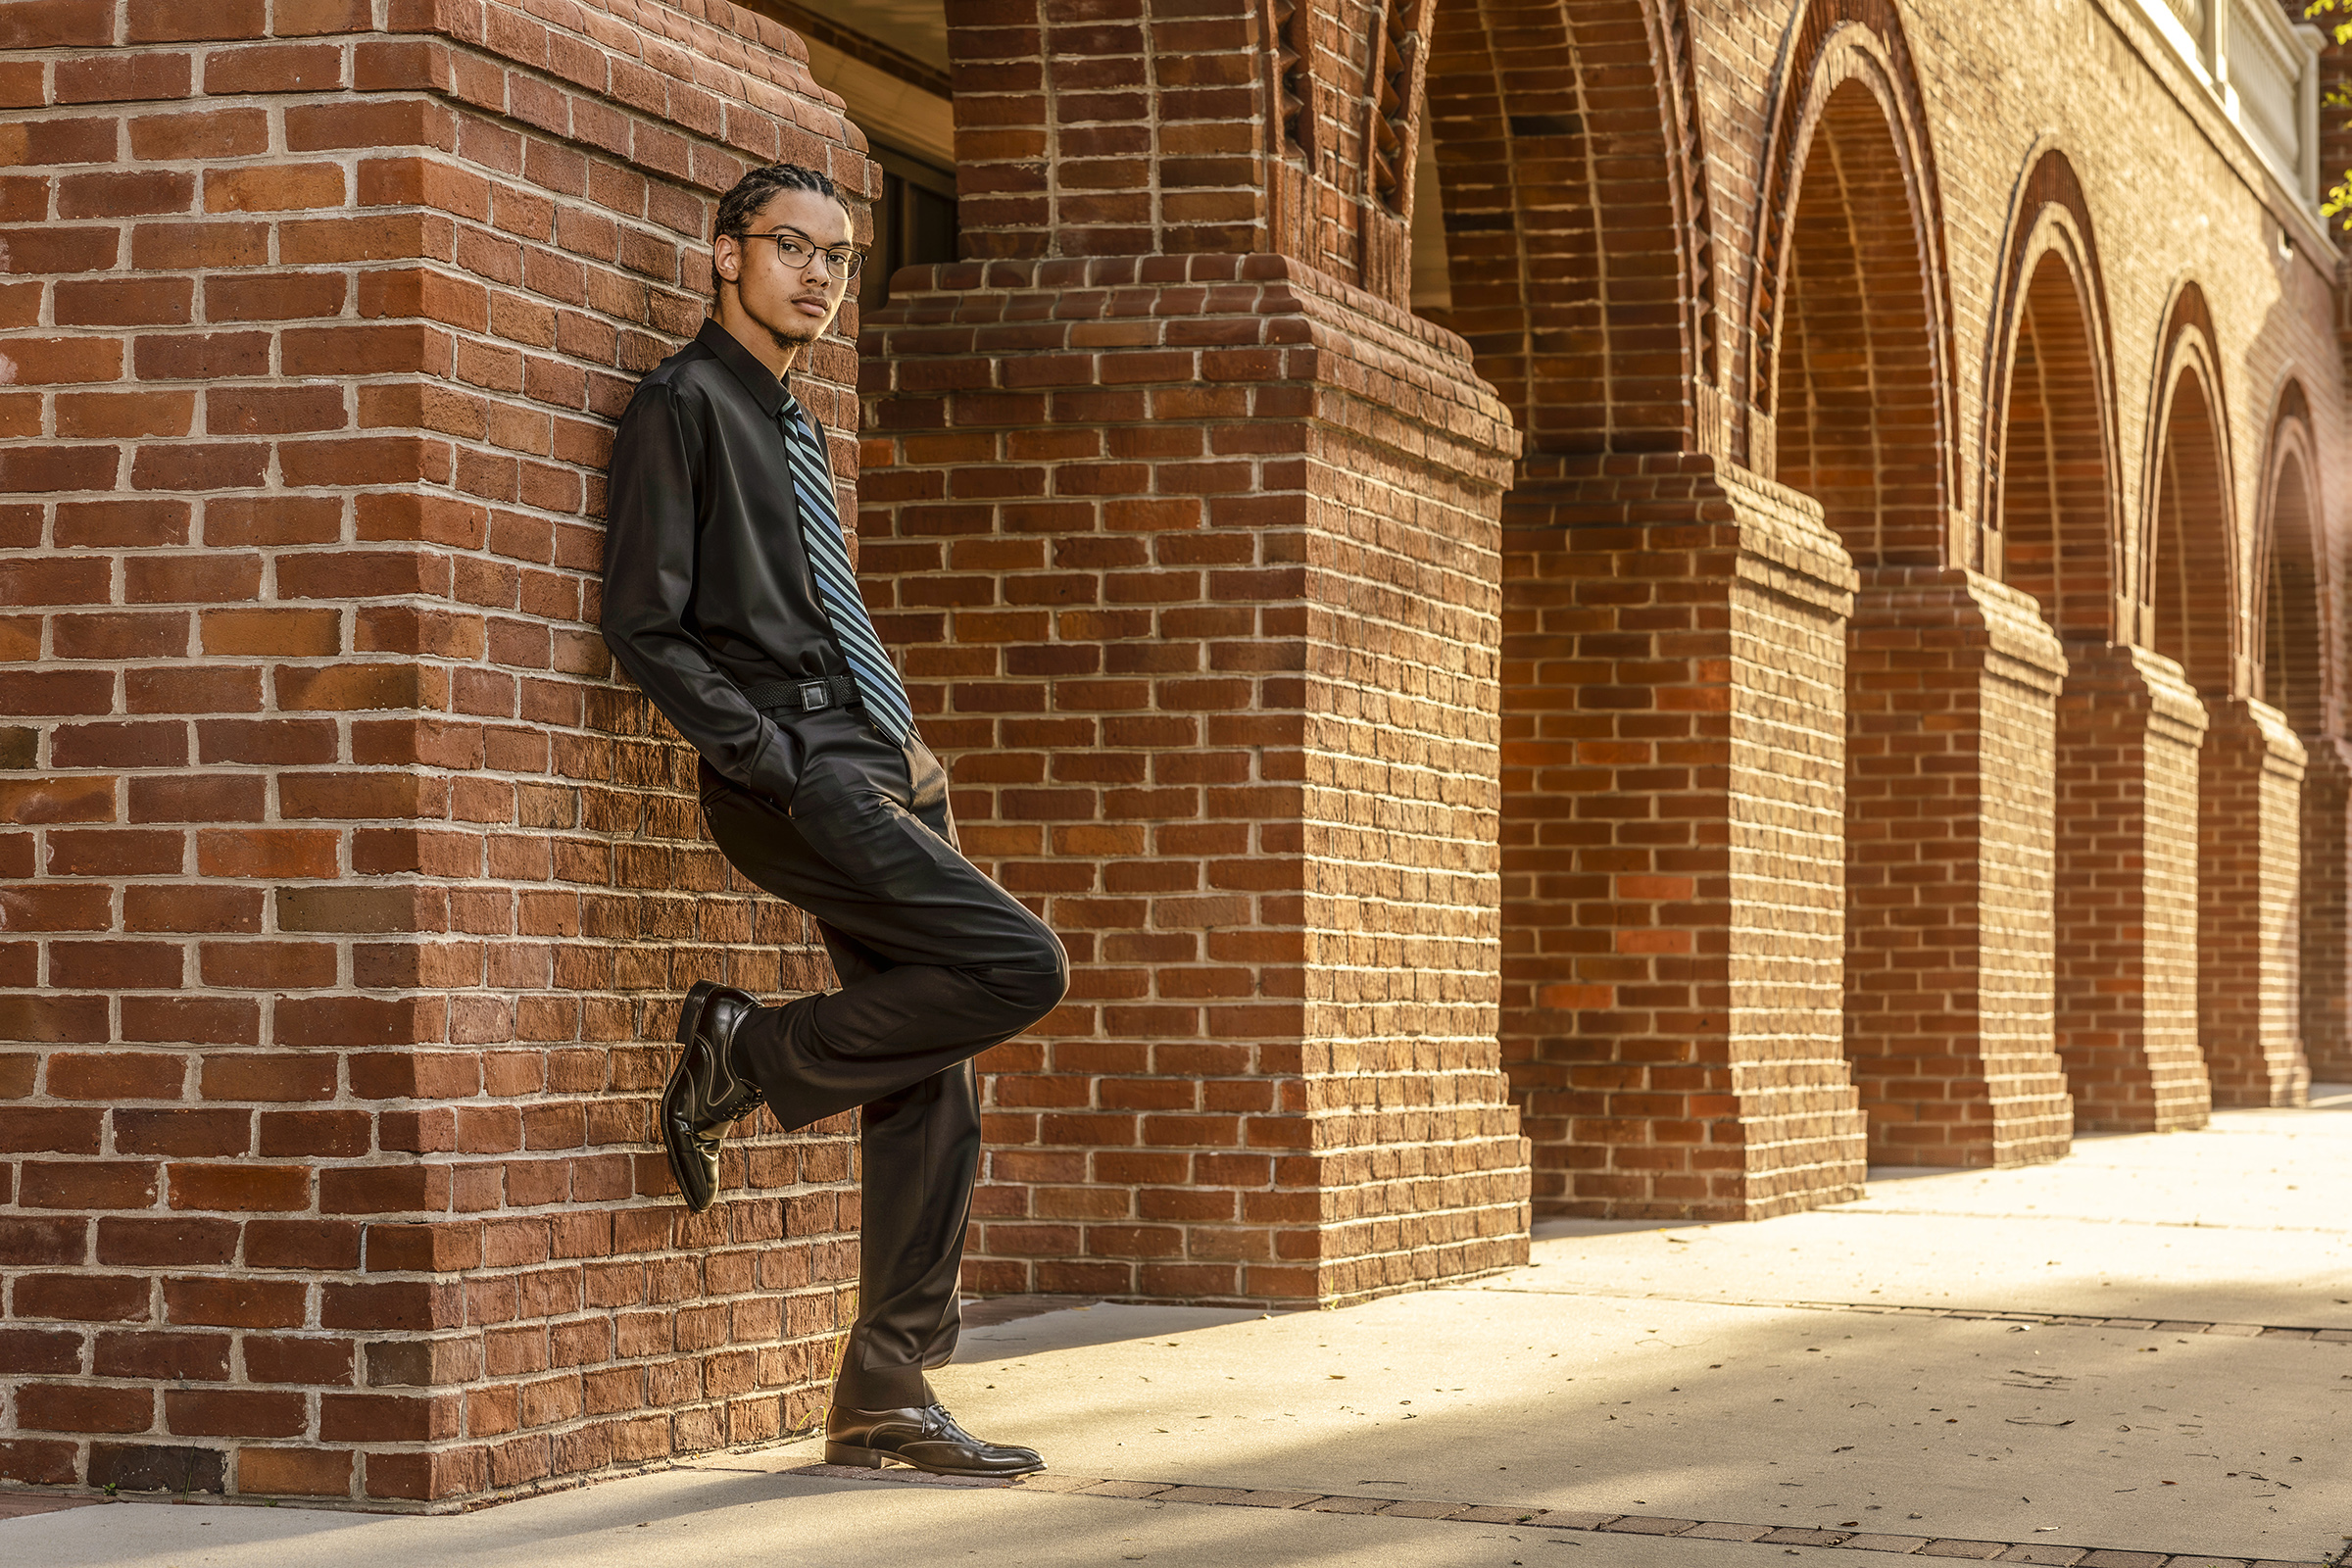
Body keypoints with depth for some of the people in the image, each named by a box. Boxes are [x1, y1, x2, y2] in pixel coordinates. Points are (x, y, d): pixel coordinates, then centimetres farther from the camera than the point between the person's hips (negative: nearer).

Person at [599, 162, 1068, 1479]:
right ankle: (754, 1054, -6)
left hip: (884, 773, 8)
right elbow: (646, 629, -10)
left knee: (935, 1090, 3)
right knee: (1020, 966, -22)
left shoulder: (798, 432, 23)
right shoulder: (683, 406, -3)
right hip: (797, 782, -8)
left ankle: (889, 1394, 8)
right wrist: (777, 762, -17)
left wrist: (910, 746, 13)